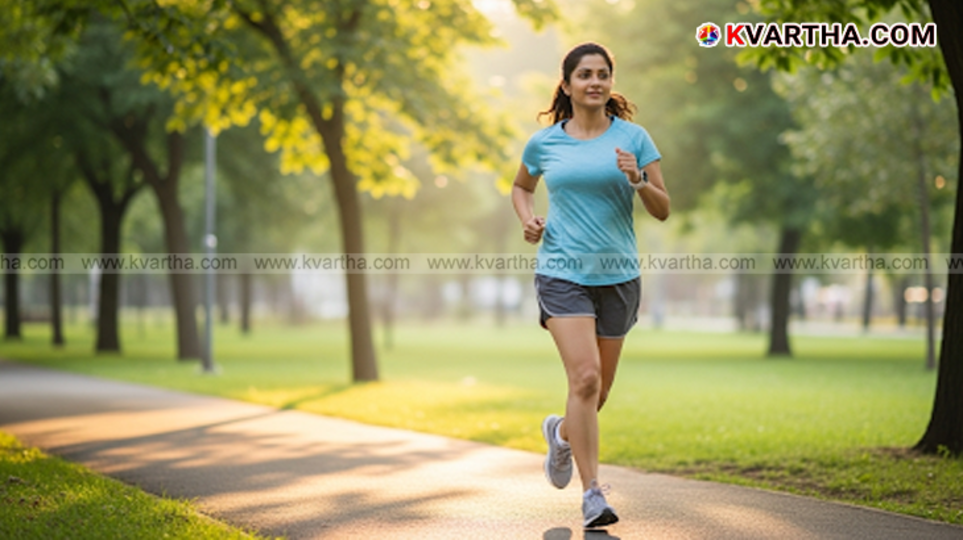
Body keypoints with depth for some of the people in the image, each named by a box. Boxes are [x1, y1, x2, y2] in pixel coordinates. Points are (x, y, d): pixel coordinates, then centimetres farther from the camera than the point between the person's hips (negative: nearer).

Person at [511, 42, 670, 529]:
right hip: (562, 273, -2)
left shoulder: (633, 138, 1)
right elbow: (521, 186, 23)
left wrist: (637, 180, -18)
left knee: (599, 389, 11)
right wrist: (527, 219, 3)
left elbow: (663, 211, 2)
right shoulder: (543, 143, 3)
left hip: (618, 275, 2)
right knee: (584, 378, -18)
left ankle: (561, 432, 45)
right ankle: (592, 494, -13)